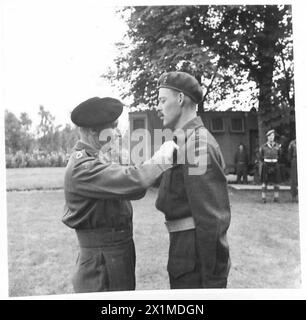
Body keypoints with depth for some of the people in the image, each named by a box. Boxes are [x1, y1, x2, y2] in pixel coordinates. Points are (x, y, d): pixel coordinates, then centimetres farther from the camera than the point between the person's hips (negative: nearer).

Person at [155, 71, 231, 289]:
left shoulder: (197, 143, -19)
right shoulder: (186, 140, 12)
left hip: (197, 262, -9)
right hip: (186, 254, 9)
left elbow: (212, 217, -22)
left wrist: (214, 278, -19)